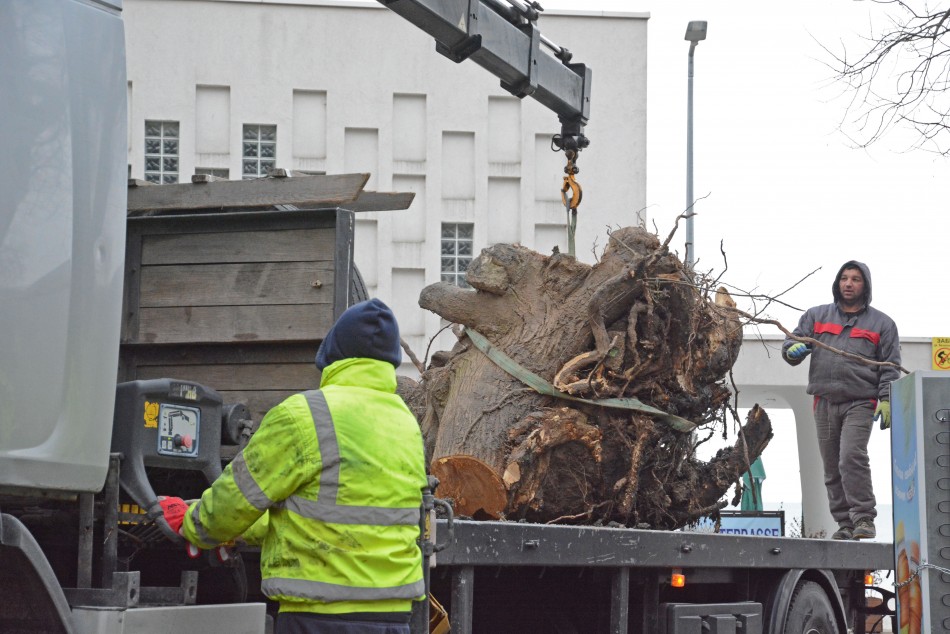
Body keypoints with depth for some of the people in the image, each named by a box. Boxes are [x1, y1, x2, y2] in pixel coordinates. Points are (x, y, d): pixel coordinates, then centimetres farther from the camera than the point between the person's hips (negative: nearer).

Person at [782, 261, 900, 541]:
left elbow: (890, 366, 8)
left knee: (852, 458, -21)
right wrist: (794, 349, -12)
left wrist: (886, 400, -5)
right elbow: (791, 343, 13)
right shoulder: (816, 316, 16)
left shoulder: (881, 323, 11)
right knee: (832, 468, 4)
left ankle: (864, 518, -15)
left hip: (860, 402, -3)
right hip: (824, 402, 4)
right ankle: (845, 524, 12)